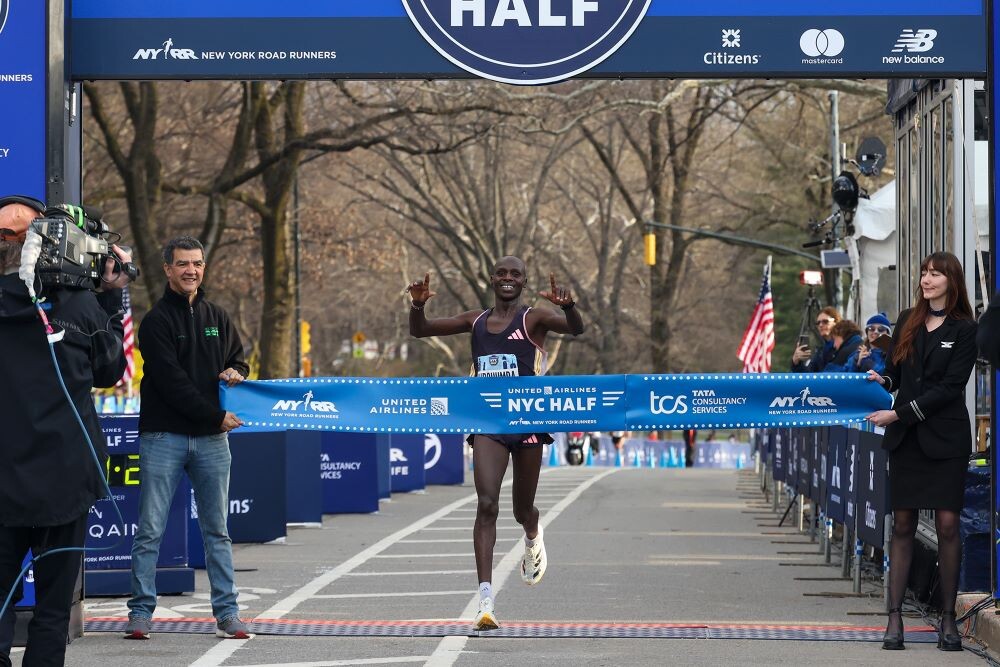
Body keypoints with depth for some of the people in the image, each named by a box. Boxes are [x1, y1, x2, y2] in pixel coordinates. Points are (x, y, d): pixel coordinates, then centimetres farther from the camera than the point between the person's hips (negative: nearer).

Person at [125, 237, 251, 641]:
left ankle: (227, 612, 10)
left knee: (217, 530, 7)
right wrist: (216, 415, -13)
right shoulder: (157, 321, -4)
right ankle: (141, 611, 4)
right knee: (151, 530, -2)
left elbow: (238, 360, 23)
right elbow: (171, 380, -12)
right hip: (164, 436, -4)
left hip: (212, 440, 4)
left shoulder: (217, 318, 13)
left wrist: (235, 373, -2)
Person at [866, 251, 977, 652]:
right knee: (902, 525, 1)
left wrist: (900, 413, -13)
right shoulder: (907, 322, 12)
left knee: (947, 525, -5)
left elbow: (950, 388, -9)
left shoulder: (963, 329, -2)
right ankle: (895, 618, 0)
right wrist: (881, 380, -7)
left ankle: (948, 619, 3)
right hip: (905, 438, 3)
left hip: (946, 437, -3)